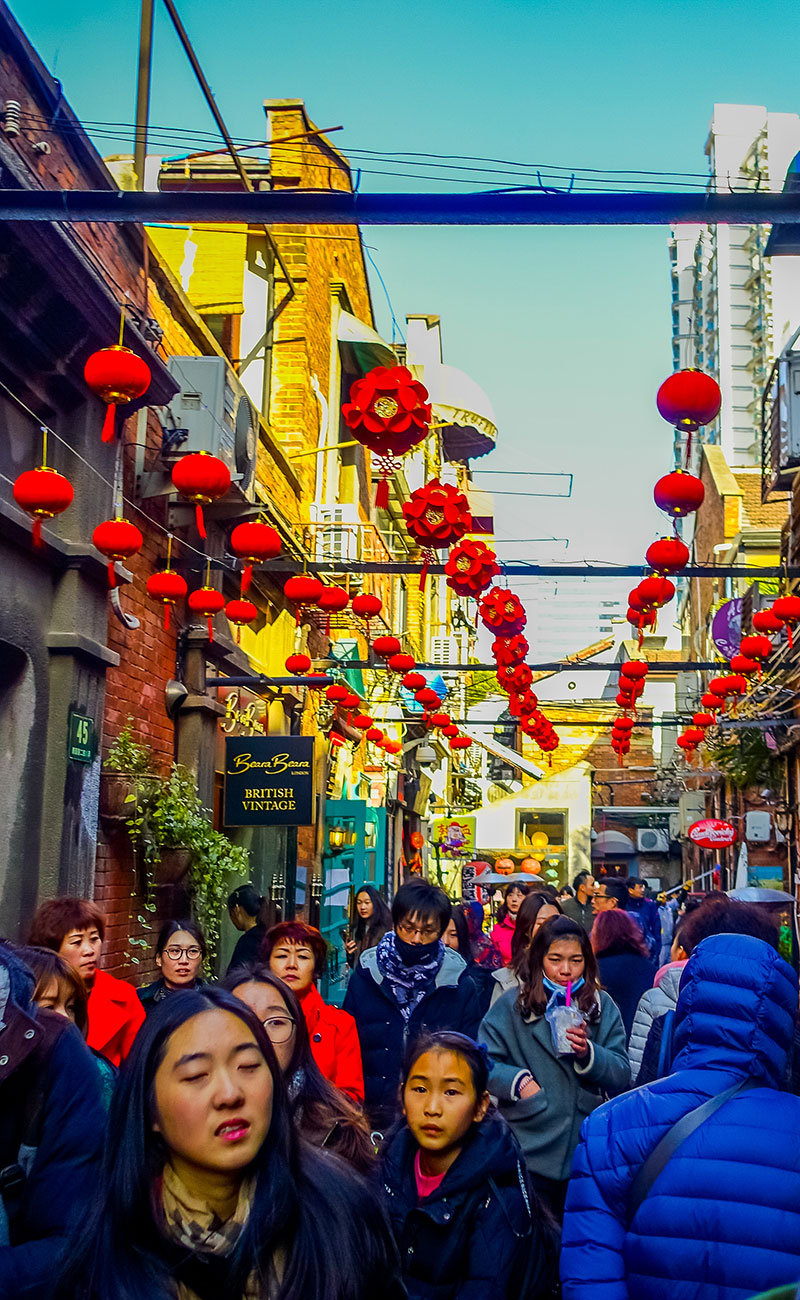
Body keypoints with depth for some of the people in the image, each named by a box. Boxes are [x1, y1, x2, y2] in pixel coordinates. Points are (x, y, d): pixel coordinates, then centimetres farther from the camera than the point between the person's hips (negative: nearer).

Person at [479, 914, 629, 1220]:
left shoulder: (602, 1006, 6)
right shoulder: (511, 1006, 0)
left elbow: (622, 1077, 0)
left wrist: (589, 1053, -16)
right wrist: (518, 1080, -18)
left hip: (586, 1150, 2)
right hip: (529, 1153, -2)